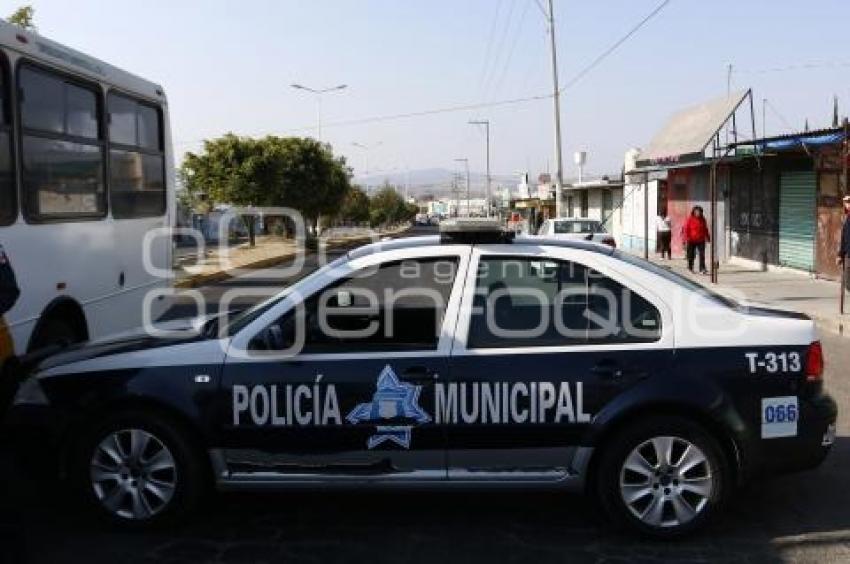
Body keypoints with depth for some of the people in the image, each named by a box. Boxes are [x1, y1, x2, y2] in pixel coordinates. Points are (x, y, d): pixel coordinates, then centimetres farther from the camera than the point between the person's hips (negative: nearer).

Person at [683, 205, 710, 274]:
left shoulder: (702, 219, 8)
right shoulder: (690, 219, -5)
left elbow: (705, 229, 18)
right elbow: (686, 229, -7)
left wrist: (708, 237, 19)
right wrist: (687, 239, -13)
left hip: (701, 240, 3)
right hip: (692, 240, -3)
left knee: (702, 255, -8)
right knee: (691, 255, 8)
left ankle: (702, 269, -10)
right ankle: (690, 268, 26)